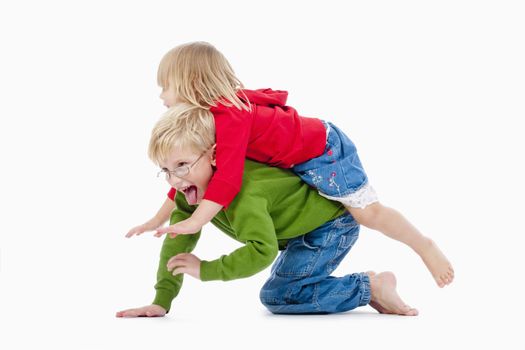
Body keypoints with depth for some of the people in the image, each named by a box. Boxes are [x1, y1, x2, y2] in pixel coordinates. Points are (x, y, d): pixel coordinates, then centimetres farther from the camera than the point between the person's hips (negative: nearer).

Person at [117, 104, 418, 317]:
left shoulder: (244, 192, -36)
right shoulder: (191, 189, -10)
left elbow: (262, 251, -45)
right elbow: (178, 242, -9)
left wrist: (206, 269, -38)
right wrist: (161, 302, -17)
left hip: (333, 224, -9)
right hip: (301, 232, 10)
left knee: (277, 295, -14)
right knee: (282, 288, 18)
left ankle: (370, 287, -6)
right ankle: (365, 288, 21)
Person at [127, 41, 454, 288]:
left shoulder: (230, 118, -32)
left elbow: (228, 177, -40)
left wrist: (195, 222, -41)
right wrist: (158, 220, 3)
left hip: (324, 151, -10)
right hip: (297, 162, 10)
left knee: (368, 212, -6)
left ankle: (425, 246, 12)